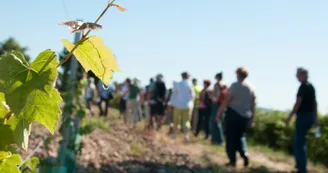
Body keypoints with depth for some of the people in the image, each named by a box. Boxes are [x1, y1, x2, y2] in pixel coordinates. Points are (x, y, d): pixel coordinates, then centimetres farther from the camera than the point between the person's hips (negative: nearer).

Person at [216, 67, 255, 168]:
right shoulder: (251, 87, 5)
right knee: (241, 136, 19)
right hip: (245, 115, 5)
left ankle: (232, 160, 8)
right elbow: (253, 103, 8)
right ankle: (244, 153, -3)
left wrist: (219, 113, -9)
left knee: (231, 137, 6)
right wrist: (252, 117, 17)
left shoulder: (235, 85, -11)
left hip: (233, 114, -5)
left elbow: (226, 101, -14)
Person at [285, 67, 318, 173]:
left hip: (303, 116, -9)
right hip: (310, 116, 9)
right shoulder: (311, 87, 13)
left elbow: (298, 103, -18)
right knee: (300, 140, 21)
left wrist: (290, 117, -16)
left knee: (299, 142, -4)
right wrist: (315, 117, 22)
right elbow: (314, 103, 17)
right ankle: (300, 164, 27)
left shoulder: (303, 87, -14)